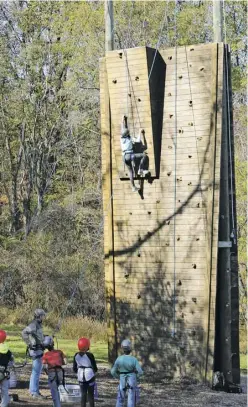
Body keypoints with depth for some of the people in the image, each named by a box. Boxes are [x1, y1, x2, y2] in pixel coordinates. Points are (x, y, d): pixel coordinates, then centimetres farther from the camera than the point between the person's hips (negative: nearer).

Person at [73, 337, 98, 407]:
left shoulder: (76, 356, -3)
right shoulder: (90, 355, -16)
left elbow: (74, 369, 3)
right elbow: (95, 368, -10)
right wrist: (94, 371, 13)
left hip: (81, 378, 3)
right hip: (90, 377, -3)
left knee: (83, 395, 11)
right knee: (91, 395, 8)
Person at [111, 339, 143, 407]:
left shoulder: (119, 359, -12)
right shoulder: (134, 359, -17)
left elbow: (113, 372, -5)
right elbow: (140, 372, -14)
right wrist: (136, 376, 8)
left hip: (122, 382, 1)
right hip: (132, 381, -1)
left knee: (120, 399, 16)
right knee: (131, 399, 6)